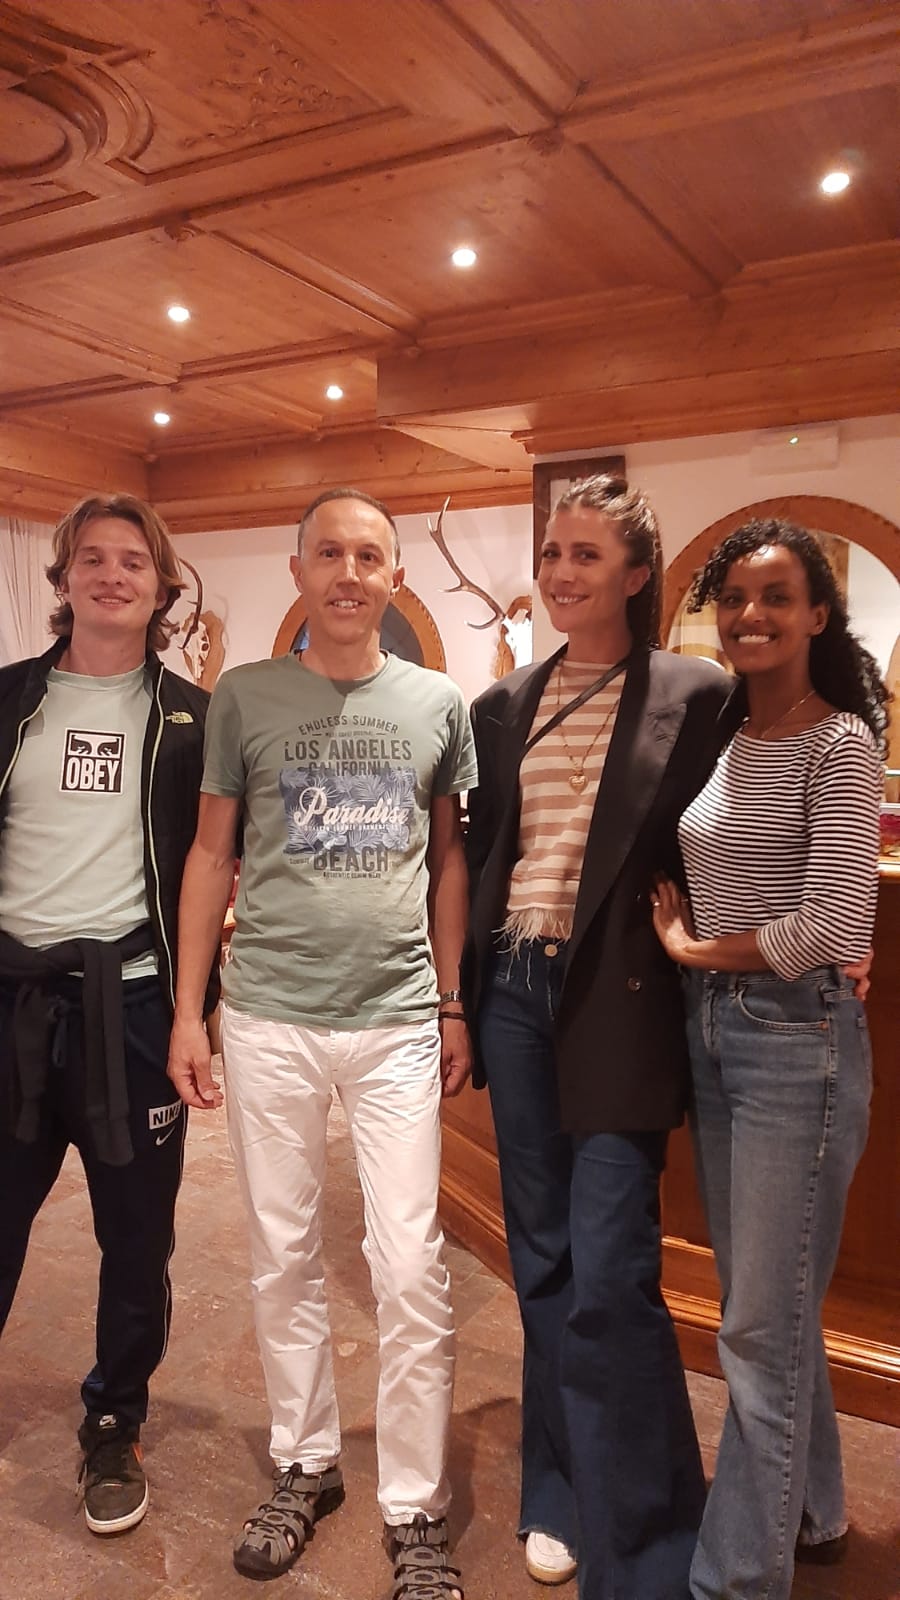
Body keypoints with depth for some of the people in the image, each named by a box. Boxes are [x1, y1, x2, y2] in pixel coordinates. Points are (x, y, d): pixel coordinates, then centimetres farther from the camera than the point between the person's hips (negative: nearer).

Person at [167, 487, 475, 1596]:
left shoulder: (438, 704, 4)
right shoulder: (244, 697, 2)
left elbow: (449, 857, 10)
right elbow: (211, 854, 5)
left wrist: (454, 1004, 6)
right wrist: (188, 1010, 1)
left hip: (398, 1020, 0)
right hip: (267, 1017, 1)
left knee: (411, 1268, 3)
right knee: (282, 1257, 13)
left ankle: (415, 1510, 22)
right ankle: (305, 1465, 34)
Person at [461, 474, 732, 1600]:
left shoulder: (692, 696, -3)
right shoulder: (504, 706, 10)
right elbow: (477, 854, 13)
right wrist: (460, 993, 10)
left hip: (616, 1001, -4)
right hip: (514, 992, 5)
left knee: (611, 1277, -4)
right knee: (544, 1263, 15)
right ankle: (560, 1495, 34)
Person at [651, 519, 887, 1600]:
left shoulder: (839, 743, -12)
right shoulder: (725, 737, 9)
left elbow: (837, 925, -20)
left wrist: (696, 950, -10)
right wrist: (685, 948, -2)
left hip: (796, 1038, -7)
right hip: (711, 1029, 8)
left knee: (762, 1325, 4)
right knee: (761, 1299, 21)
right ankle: (807, 1510, 43)